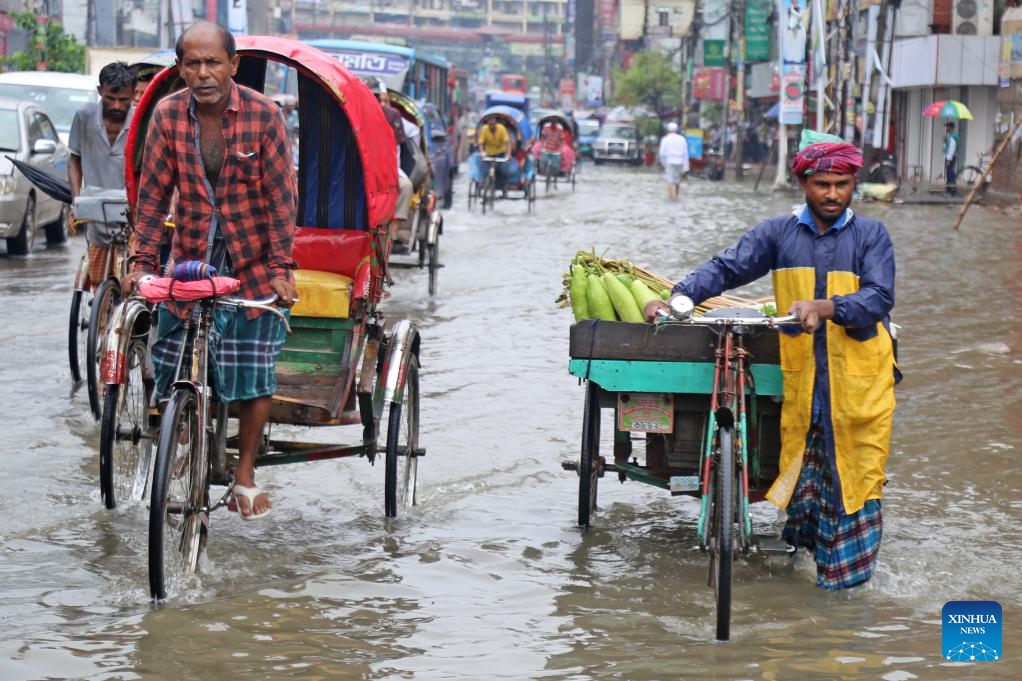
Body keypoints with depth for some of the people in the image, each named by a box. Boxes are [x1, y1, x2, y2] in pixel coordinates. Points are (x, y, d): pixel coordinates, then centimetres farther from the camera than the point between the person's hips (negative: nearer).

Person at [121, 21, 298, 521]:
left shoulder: (264, 115, -10)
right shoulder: (167, 115, -4)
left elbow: (281, 196, -9)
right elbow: (153, 192, 0)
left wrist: (281, 267, -14)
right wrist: (142, 261, -7)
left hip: (254, 264, -2)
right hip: (190, 260, 2)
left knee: (254, 373, 0)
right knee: (173, 368, -1)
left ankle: (245, 474, 15)